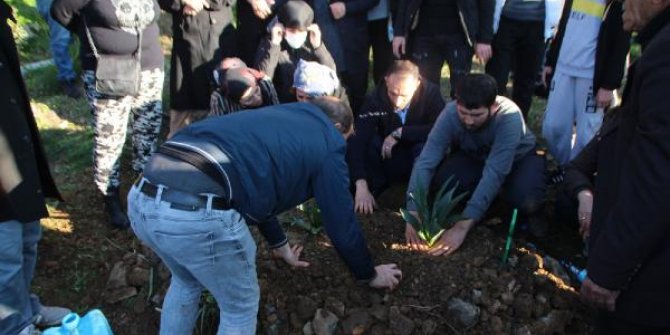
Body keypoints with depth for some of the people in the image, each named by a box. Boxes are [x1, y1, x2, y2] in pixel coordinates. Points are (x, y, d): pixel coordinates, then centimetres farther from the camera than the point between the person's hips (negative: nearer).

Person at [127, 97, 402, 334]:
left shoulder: (278, 118, 32)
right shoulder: (327, 143, 12)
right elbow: (341, 222, 16)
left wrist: (279, 243, 57)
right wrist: (369, 274, 34)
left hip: (143, 196, 8)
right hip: (197, 211, -8)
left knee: (187, 281, 36)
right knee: (241, 306, 19)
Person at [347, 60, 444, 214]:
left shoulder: (431, 92, -20)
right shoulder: (375, 98, -22)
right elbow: (358, 141, -31)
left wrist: (399, 133, -31)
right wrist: (361, 186, -42)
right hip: (388, 161, 1)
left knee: (425, 147, -34)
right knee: (368, 141, -28)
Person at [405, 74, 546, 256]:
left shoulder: (509, 117, -38)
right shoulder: (450, 114, -30)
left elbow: (494, 173, -44)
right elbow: (426, 161, -35)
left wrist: (463, 226, -49)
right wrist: (413, 213, -47)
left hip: (519, 158, -3)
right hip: (474, 157, 3)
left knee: (526, 198, -35)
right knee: (441, 178, -28)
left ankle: (529, 212, 3)